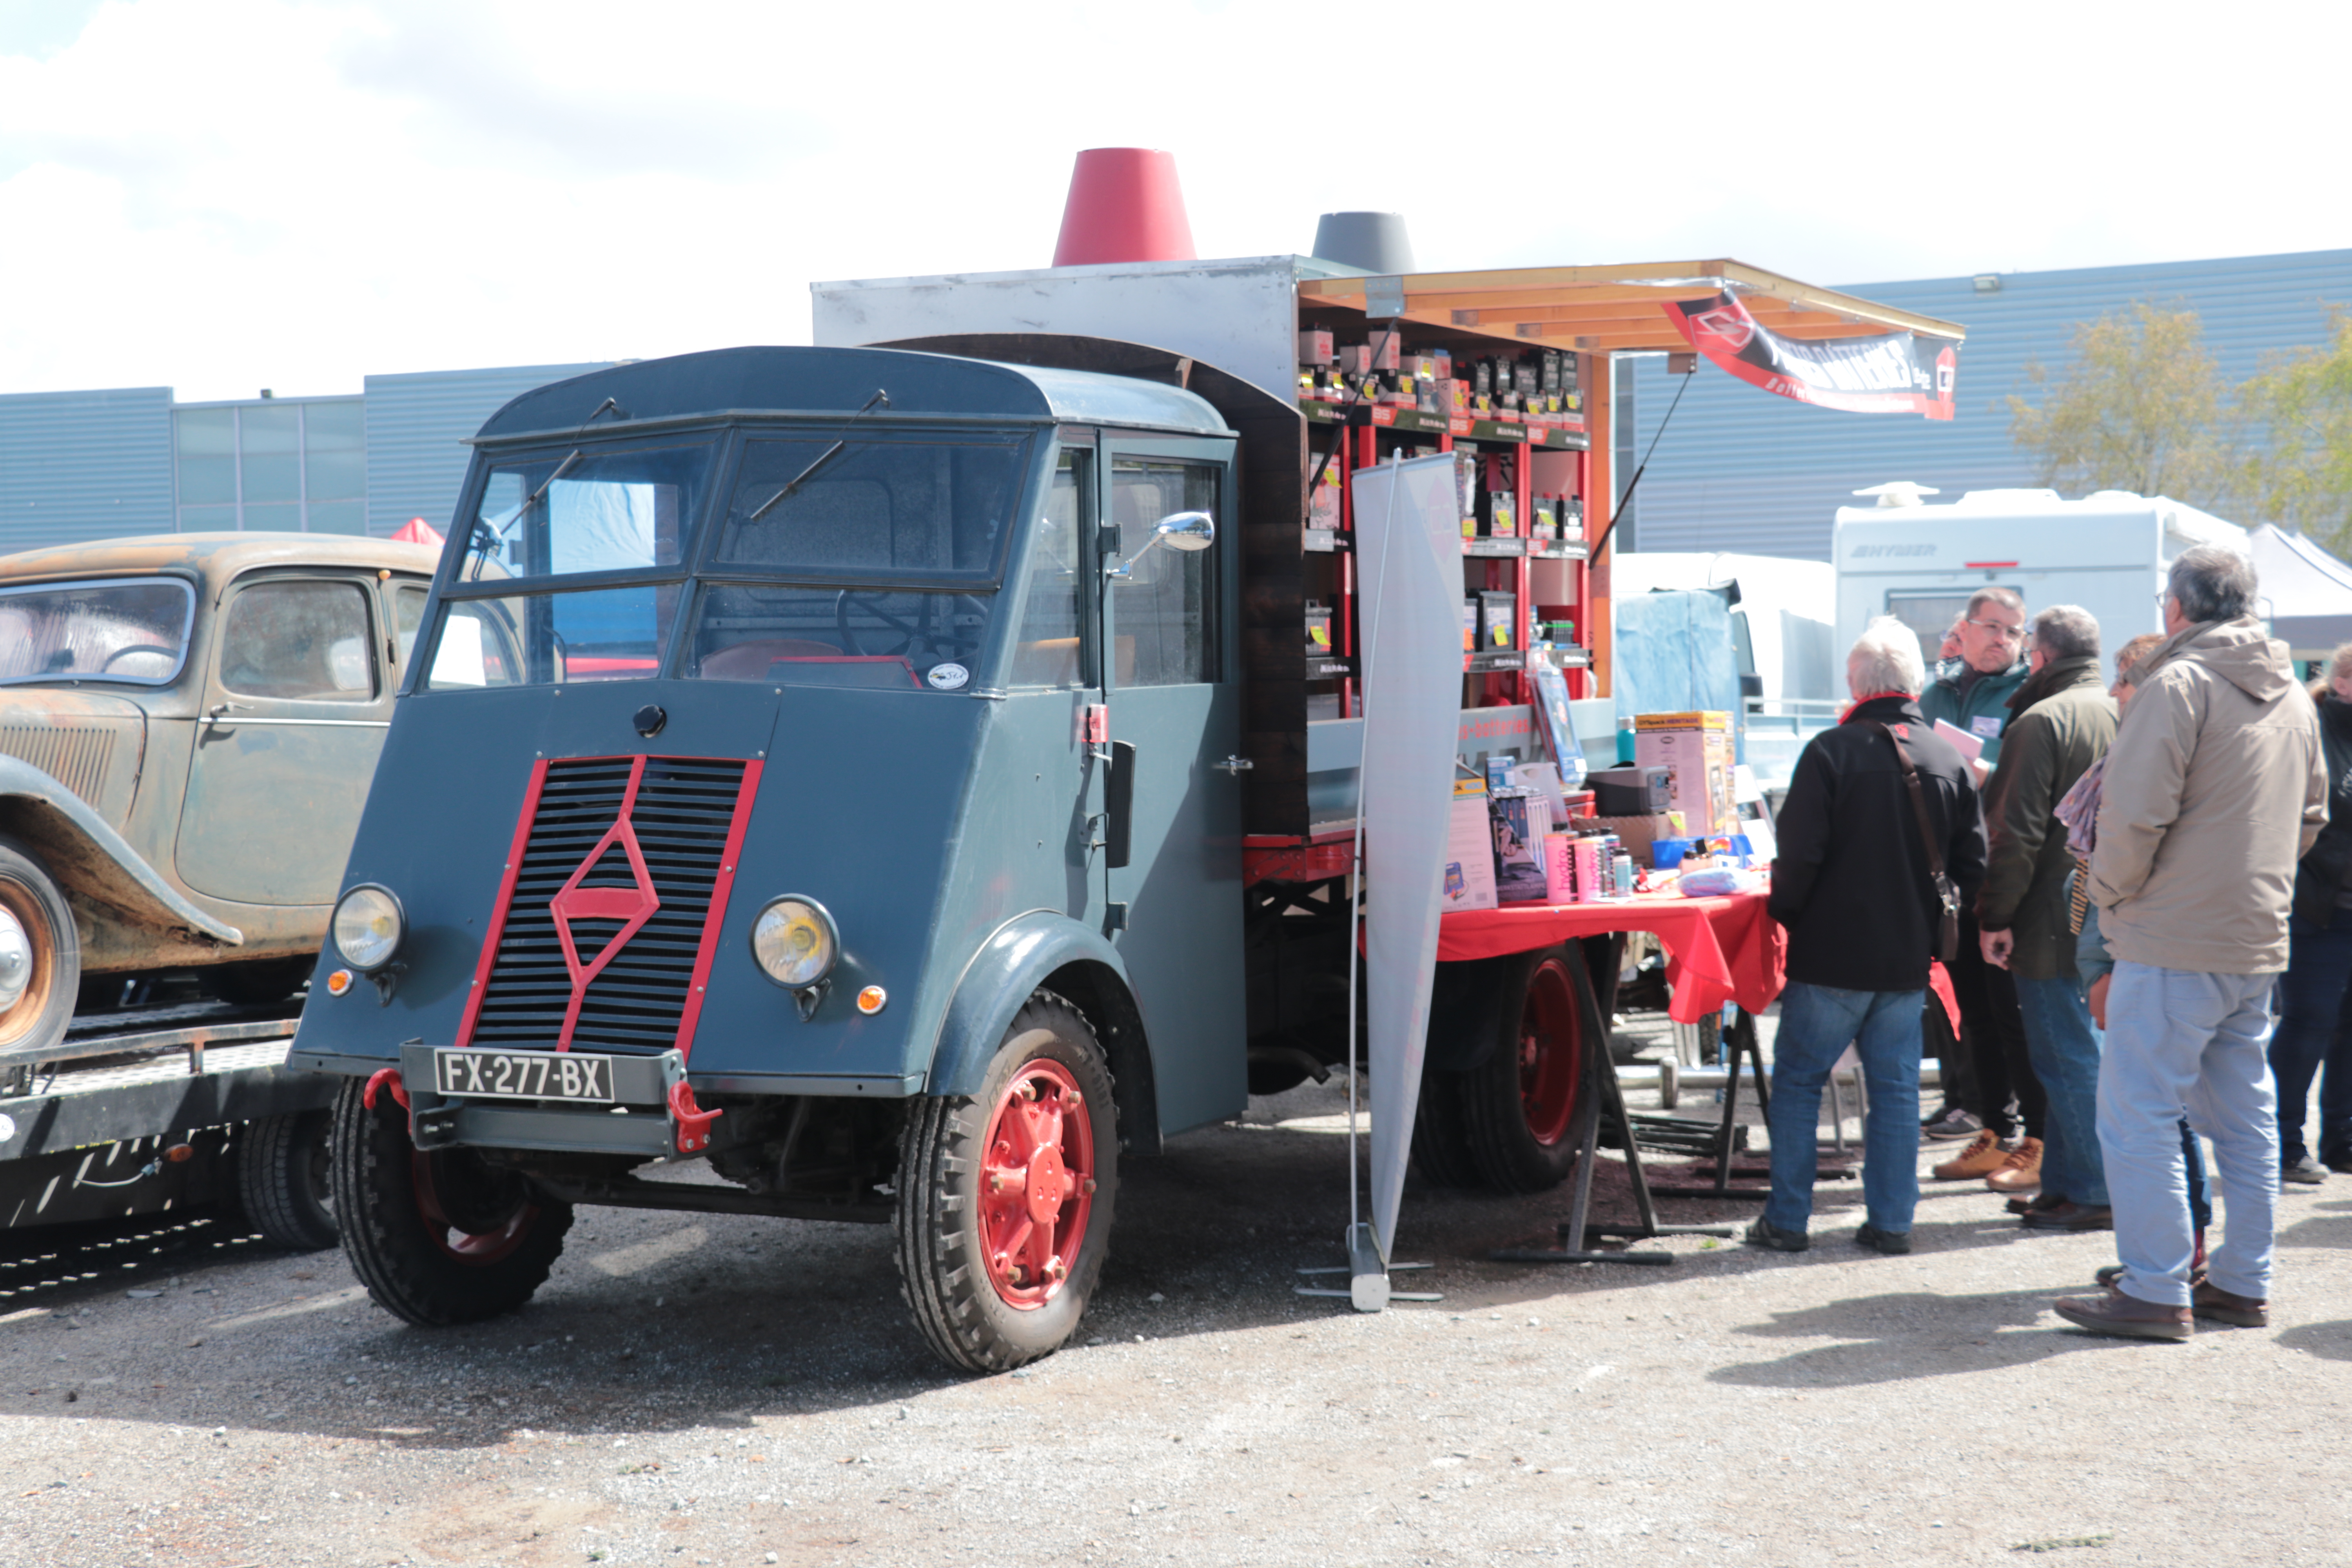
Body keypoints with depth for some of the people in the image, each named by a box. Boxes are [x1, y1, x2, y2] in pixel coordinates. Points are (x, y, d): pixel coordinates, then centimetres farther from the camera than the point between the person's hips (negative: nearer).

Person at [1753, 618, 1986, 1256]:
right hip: (1909, 957, 4)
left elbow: (1800, 855, -14)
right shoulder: (1949, 760, 3)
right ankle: (1890, 1221, 11)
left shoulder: (1832, 751, -11)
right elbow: (1973, 867, 6)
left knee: (1797, 1081, 6)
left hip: (1832, 953, -4)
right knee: (1896, 1087, 10)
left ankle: (1787, 1220, 7)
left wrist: (1784, 913, 3)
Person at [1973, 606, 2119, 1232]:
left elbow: (2018, 832, -18)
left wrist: (1996, 917, -13)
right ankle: (2062, 1184, 19)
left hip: (2054, 922, -8)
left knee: (2067, 1059, -2)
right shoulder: (2121, 716, 9)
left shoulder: (2043, 721, -14)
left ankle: (2091, 1192, 1)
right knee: (2080, 1052, 14)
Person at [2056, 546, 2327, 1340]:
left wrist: (2111, 893, -4)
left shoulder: (2178, 685, -12)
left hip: (2174, 945, -8)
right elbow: (2310, 817, 22)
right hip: (2260, 942, 8)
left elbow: (2134, 812, -19)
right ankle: (2242, 1282, 19)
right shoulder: (2292, 696, 13)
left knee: (2137, 1114, -4)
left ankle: (2155, 1293, -4)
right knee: (2244, 1114, 14)